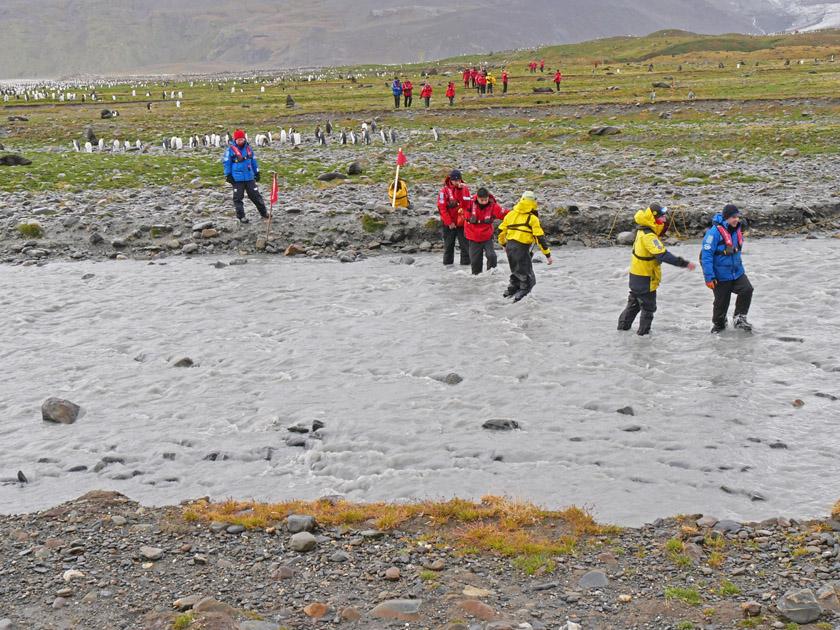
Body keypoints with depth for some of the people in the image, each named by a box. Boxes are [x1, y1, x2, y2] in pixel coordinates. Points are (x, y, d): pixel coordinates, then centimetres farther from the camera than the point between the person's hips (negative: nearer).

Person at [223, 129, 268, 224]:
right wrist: (228, 175, -3)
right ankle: (241, 216, 8)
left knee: (255, 195, 6)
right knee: (238, 198, 0)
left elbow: (254, 161, 19)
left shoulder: (248, 148, 9)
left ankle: (264, 213, 15)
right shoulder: (231, 149, -3)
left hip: (249, 177, 3)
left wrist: (257, 173, 20)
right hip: (237, 178, -3)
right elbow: (226, 163, 1)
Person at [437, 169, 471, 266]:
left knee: (465, 244, -2)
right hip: (449, 224, -1)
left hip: (462, 222, 1)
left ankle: (466, 263, 3)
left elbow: (467, 205, 2)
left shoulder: (465, 189, 4)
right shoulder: (445, 191, -4)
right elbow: (442, 208, -6)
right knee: (448, 245, 7)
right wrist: (449, 222, -10)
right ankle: (447, 263, 17)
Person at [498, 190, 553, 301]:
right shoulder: (533, 218, -6)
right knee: (528, 280, 1)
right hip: (521, 249, -7)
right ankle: (518, 298, -9)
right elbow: (540, 237, -9)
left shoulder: (511, 214, 10)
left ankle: (508, 293, 30)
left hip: (509, 247, 7)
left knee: (516, 275, 26)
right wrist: (548, 254, -5)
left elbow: (501, 230, 17)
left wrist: (504, 244, 34)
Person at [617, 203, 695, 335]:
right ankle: (644, 333, 12)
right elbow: (663, 255, -35)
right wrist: (684, 263, -34)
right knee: (648, 307, 4)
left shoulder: (643, 230, 3)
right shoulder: (648, 236, -28)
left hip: (636, 275, 10)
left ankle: (623, 327, 32)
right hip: (645, 279, -10)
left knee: (633, 304, 23)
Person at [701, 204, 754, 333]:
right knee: (721, 302, 3)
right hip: (721, 275, -6)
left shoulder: (737, 230, 5)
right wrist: (709, 277, -21)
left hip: (737, 272, 6)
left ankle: (739, 318, 2)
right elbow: (706, 255, -19)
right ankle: (718, 324, 28)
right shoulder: (715, 232, -19)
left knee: (747, 289, -15)